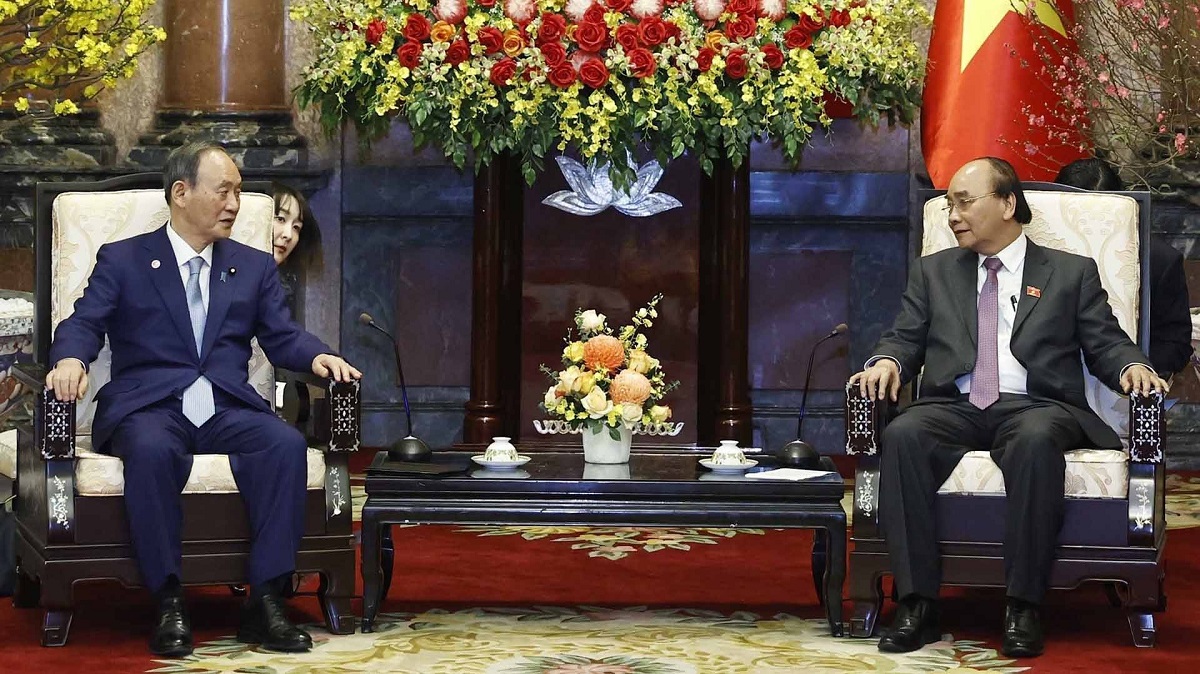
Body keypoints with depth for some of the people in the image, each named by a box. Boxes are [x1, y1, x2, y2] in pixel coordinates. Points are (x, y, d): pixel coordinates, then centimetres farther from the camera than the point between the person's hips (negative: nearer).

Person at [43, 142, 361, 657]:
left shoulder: (255, 268, 22)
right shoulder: (122, 261, 12)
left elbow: (282, 338, 13)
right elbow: (83, 324, 1)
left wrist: (318, 356, -10)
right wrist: (70, 359, -23)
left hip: (227, 410, 3)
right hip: (148, 407, -3)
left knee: (285, 443, -29)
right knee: (151, 450, -38)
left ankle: (266, 601, -29)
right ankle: (168, 604, -31)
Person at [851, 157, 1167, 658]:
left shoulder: (1072, 272, 17)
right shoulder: (933, 272, 24)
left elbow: (1105, 344, 12)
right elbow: (906, 338, 18)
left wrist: (1132, 366, -11)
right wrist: (887, 362, -5)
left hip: (1035, 406, -2)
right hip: (954, 406, 2)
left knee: (1035, 440, -39)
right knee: (902, 435, -33)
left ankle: (1023, 607, -34)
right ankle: (917, 603, -31)